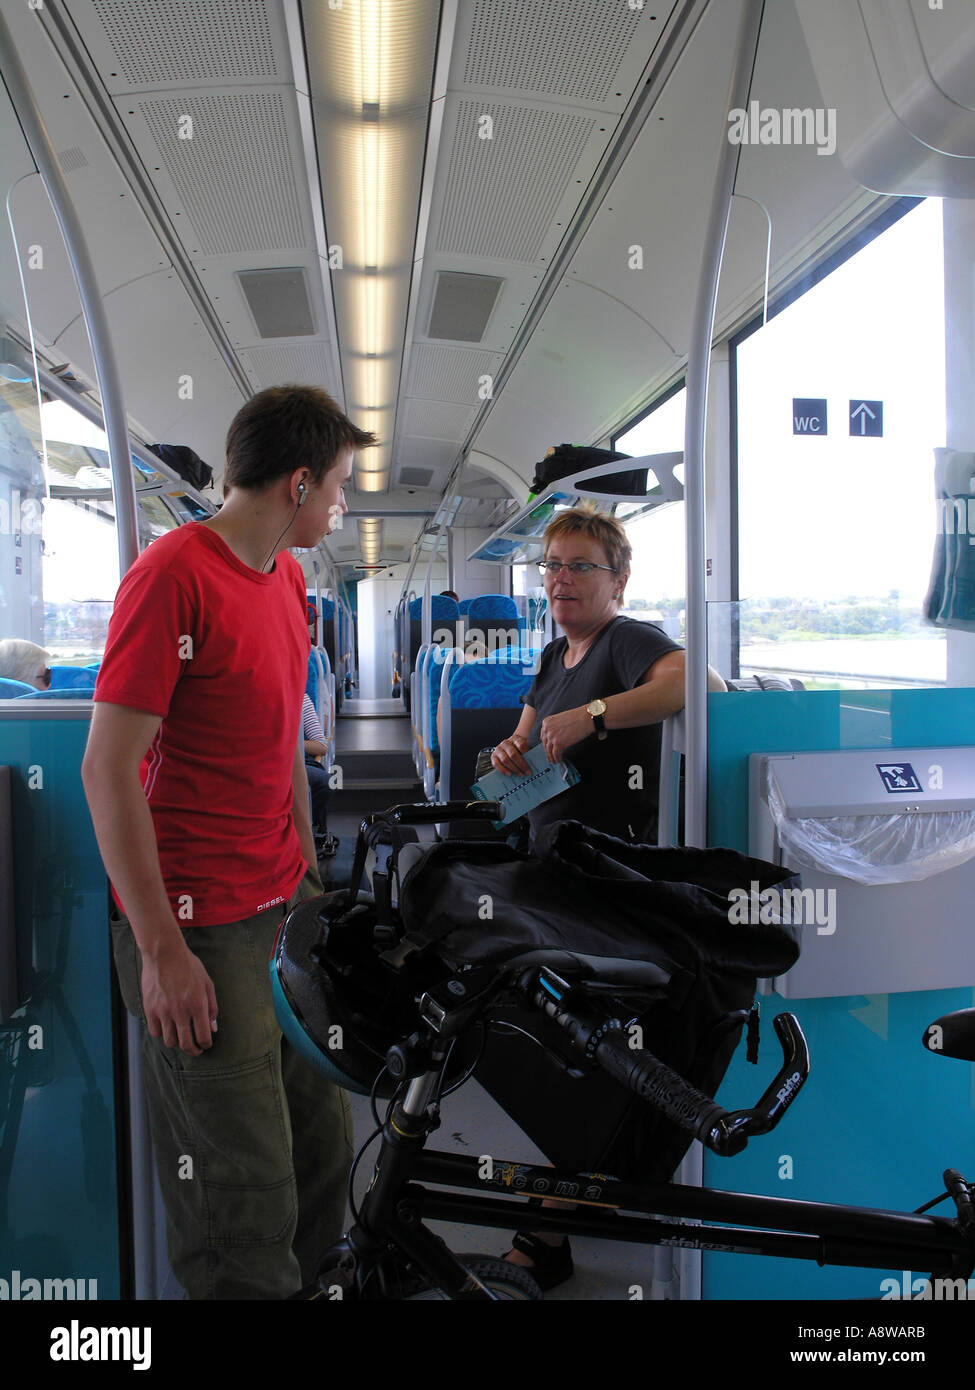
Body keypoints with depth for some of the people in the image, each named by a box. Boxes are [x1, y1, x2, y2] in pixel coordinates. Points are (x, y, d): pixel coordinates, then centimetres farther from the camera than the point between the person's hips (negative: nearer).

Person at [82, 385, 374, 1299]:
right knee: (242, 1185, 4)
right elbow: (107, 769, -17)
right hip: (200, 928, -8)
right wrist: (161, 949, -17)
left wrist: (308, 870, 15)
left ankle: (313, 1281, 37)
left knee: (321, 1139, 16)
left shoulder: (286, 574, 11)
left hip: (284, 906, 8)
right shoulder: (172, 576, -15)